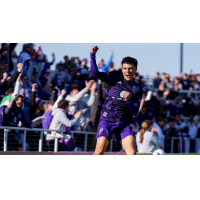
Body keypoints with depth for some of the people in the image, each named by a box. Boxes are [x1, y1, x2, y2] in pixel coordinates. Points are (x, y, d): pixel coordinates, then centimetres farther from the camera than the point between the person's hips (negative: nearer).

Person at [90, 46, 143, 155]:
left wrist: (128, 100, -15)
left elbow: (135, 112, 4)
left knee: (132, 152, -12)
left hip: (124, 124, 2)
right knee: (99, 151, -16)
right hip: (107, 120, -2)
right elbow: (96, 74, -9)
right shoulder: (115, 77, 5)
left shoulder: (137, 88, 9)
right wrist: (92, 55, -18)